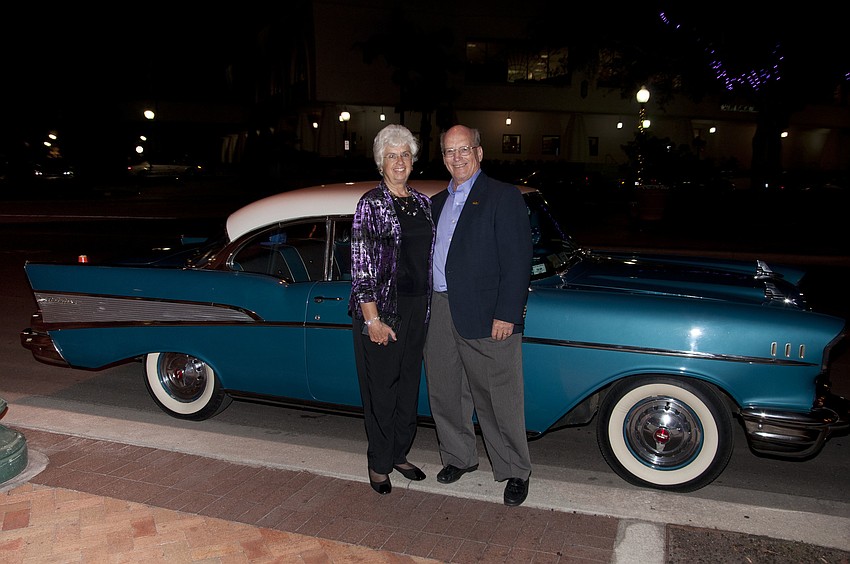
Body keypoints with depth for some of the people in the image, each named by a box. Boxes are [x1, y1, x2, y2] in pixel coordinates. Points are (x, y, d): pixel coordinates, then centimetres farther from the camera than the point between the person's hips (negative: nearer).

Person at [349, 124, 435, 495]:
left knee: (409, 383, 15)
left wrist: (428, 305, 11)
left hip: (417, 308, 6)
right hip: (382, 308, -6)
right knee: (381, 387, 5)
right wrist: (372, 319, -17)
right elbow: (361, 264, -13)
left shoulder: (422, 203, 9)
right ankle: (379, 464, 22)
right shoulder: (371, 203, -10)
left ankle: (399, 454, 33)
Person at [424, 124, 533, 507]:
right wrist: (426, 308, 6)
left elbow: (517, 261, -10)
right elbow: (430, 255, 16)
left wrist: (507, 314, -17)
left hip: (486, 316, -6)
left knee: (499, 399, 3)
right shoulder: (437, 203, 16)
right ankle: (459, 457, 35)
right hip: (441, 312, 7)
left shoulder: (503, 197, -4)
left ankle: (515, 472, 20)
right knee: (444, 394, 15)